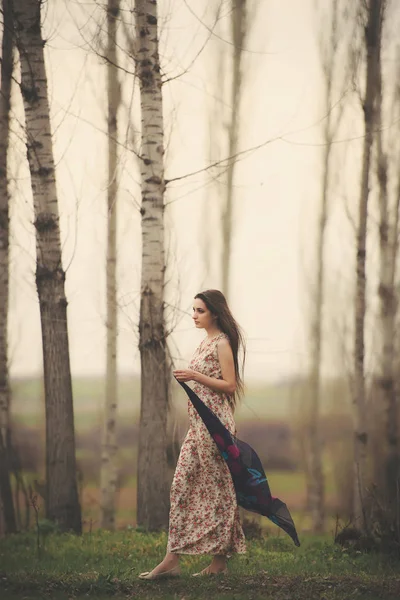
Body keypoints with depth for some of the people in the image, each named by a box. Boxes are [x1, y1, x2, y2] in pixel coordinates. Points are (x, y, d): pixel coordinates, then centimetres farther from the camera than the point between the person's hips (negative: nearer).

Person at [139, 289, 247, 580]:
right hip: (198, 422, 9)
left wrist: (195, 376, -18)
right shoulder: (206, 342, 17)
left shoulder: (222, 343, -10)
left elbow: (230, 385, -15)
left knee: (218, 488, -4)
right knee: (183, 484, 4)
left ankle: (220, 560, 0)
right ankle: (173, 559, 4)